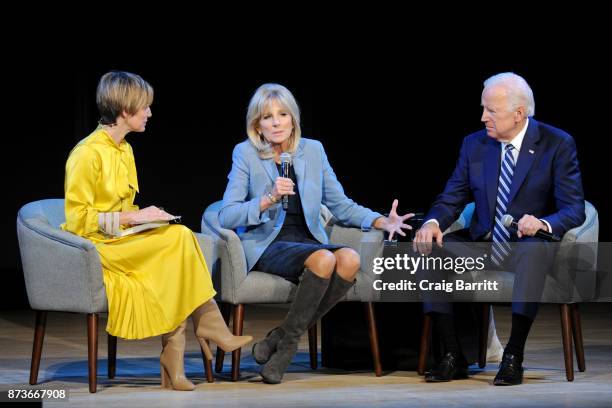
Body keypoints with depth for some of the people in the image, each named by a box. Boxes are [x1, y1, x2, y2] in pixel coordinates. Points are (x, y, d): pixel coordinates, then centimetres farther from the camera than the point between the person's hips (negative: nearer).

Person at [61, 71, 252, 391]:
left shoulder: (124, 149, 15)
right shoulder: (88, 153, -13)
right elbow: (76, 218, -16)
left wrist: (142, 217, 3)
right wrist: (132, 217, -18)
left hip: (121, 238, 8)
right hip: (95, 244, -8)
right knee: (180, 238, -24)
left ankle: (174, 367, -24)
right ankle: (210, 328, -12)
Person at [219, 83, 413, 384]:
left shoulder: (313, 150, 10)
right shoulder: (245, 153, -1)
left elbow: (341, 206, 12)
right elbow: (226, 217, -8)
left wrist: (382, 221, -4)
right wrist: (269, 199, -22)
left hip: (309, 242, 4)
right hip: (266, 246, -4)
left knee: (350, 259, -29)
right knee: (323, 259, -34)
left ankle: (282, 338, -18)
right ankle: (287, 344, -17)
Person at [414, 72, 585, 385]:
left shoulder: (557, 144, -5)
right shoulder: (474, 144, 6)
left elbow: (574, 209, -10)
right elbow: (452, 199, 5)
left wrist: (543, 224, -33)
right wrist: (433, 222, -19)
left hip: (527, 246, -4)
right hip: (481, 243, 4)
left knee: (536, 248, -39)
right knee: (430, 247, -20)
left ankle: (513, 357, -32)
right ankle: (453, 358, -16)